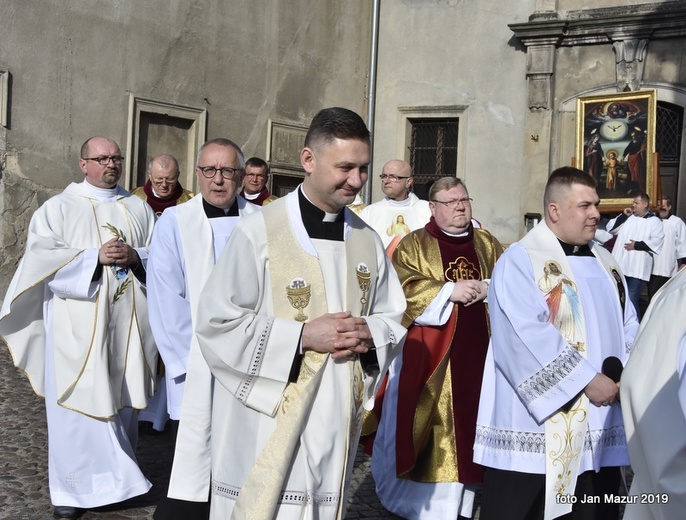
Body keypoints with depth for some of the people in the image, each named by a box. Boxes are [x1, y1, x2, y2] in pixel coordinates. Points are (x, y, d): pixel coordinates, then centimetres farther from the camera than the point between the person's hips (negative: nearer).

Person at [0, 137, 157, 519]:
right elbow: (42, 257, -7)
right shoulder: (59, 208, 5)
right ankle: (77, 488, 6)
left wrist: (135, 256, -12)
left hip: (126, 322, 3)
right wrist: (95, 256, -17)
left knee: (122, 397, 9)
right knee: (79, 402, -3)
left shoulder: (139, 209, 13)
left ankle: (117, 478, 23)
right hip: (78, 324, -3)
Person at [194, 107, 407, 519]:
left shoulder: (368, 241, 5)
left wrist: (368, 335, -11)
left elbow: (394, 318, 12)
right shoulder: (259, 232, -11)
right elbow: (218, 323, -12)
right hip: (269, 422, -5)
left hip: (336, 419, 5)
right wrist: (303, 336, -18)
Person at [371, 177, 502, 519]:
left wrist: (486, 288, -11)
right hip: (429, 354, -3)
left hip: (477, 352, 4)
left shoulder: (488, 244, 15)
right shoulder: (413, 245, 2)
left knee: (468, 419, 6)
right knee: (427, 424, 0)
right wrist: (449, 290, -17)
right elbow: (404, 288, -10)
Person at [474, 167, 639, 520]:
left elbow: (627, 325, 16)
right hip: (535, 425, -7)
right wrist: (586, 378, -19)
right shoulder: (520, 261, -10)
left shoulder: (604, 262, 15)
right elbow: (529, 336, -20)